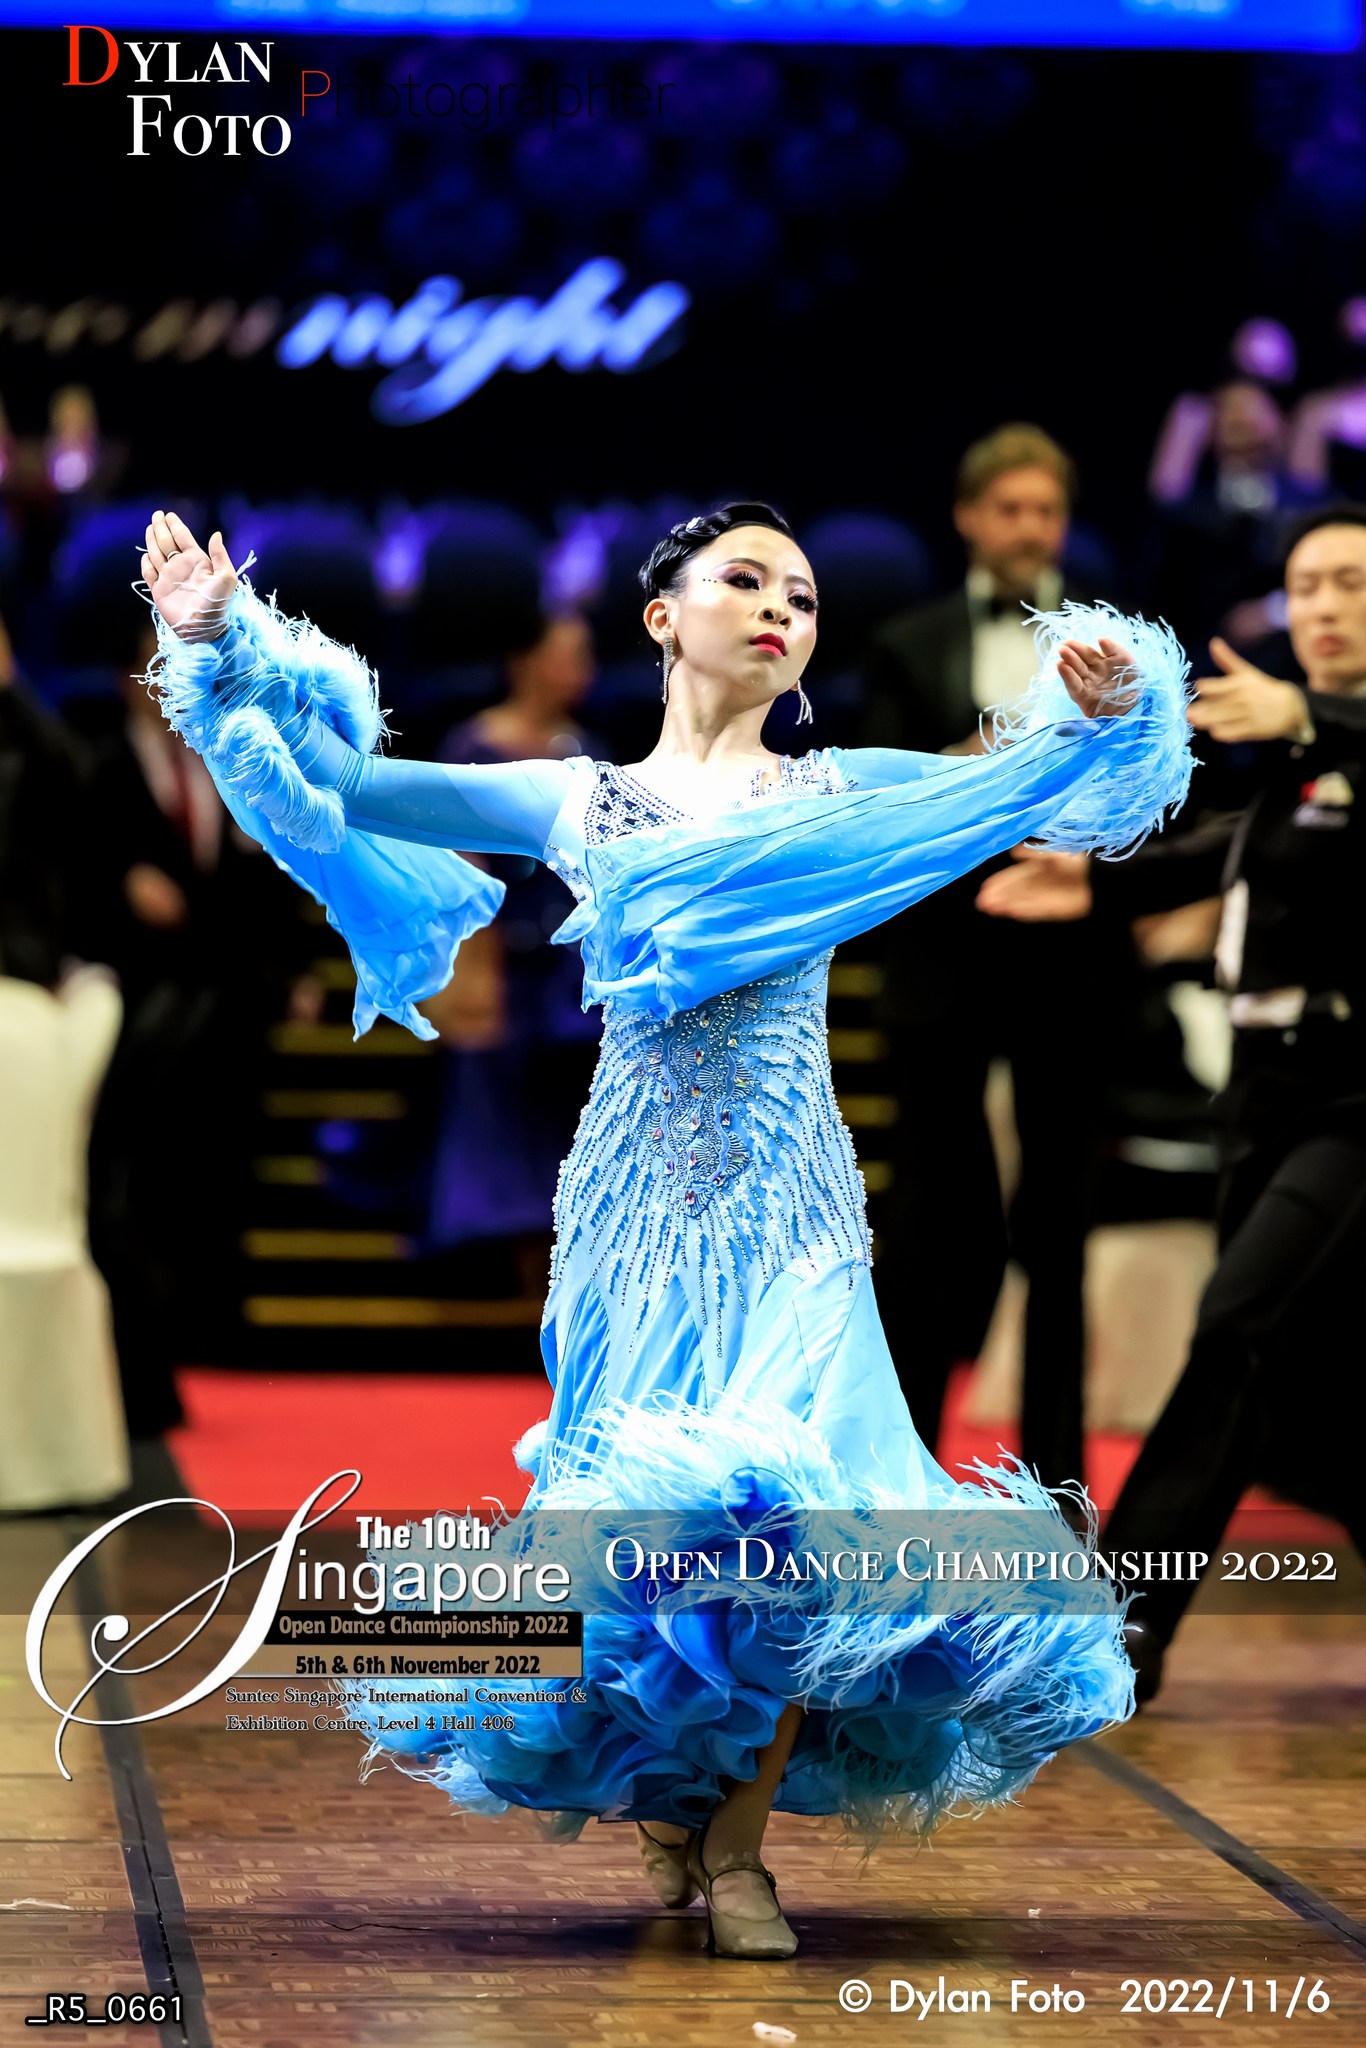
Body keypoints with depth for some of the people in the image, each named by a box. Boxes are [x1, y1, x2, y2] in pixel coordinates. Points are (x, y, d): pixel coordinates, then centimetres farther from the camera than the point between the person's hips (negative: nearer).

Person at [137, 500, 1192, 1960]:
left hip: (790, 1197, 0)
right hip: (635, 1197, 0)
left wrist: (1102, 716, -19)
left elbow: (1027, 783, 1)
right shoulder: (577, 804, 9)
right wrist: (219, 641, -4)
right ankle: (661, 1826, 14)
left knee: (787, 1494, -12)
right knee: (631, 1499, -4)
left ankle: (738, 1841, 1)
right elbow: (348, 782, 5)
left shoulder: (838, 796, 11)